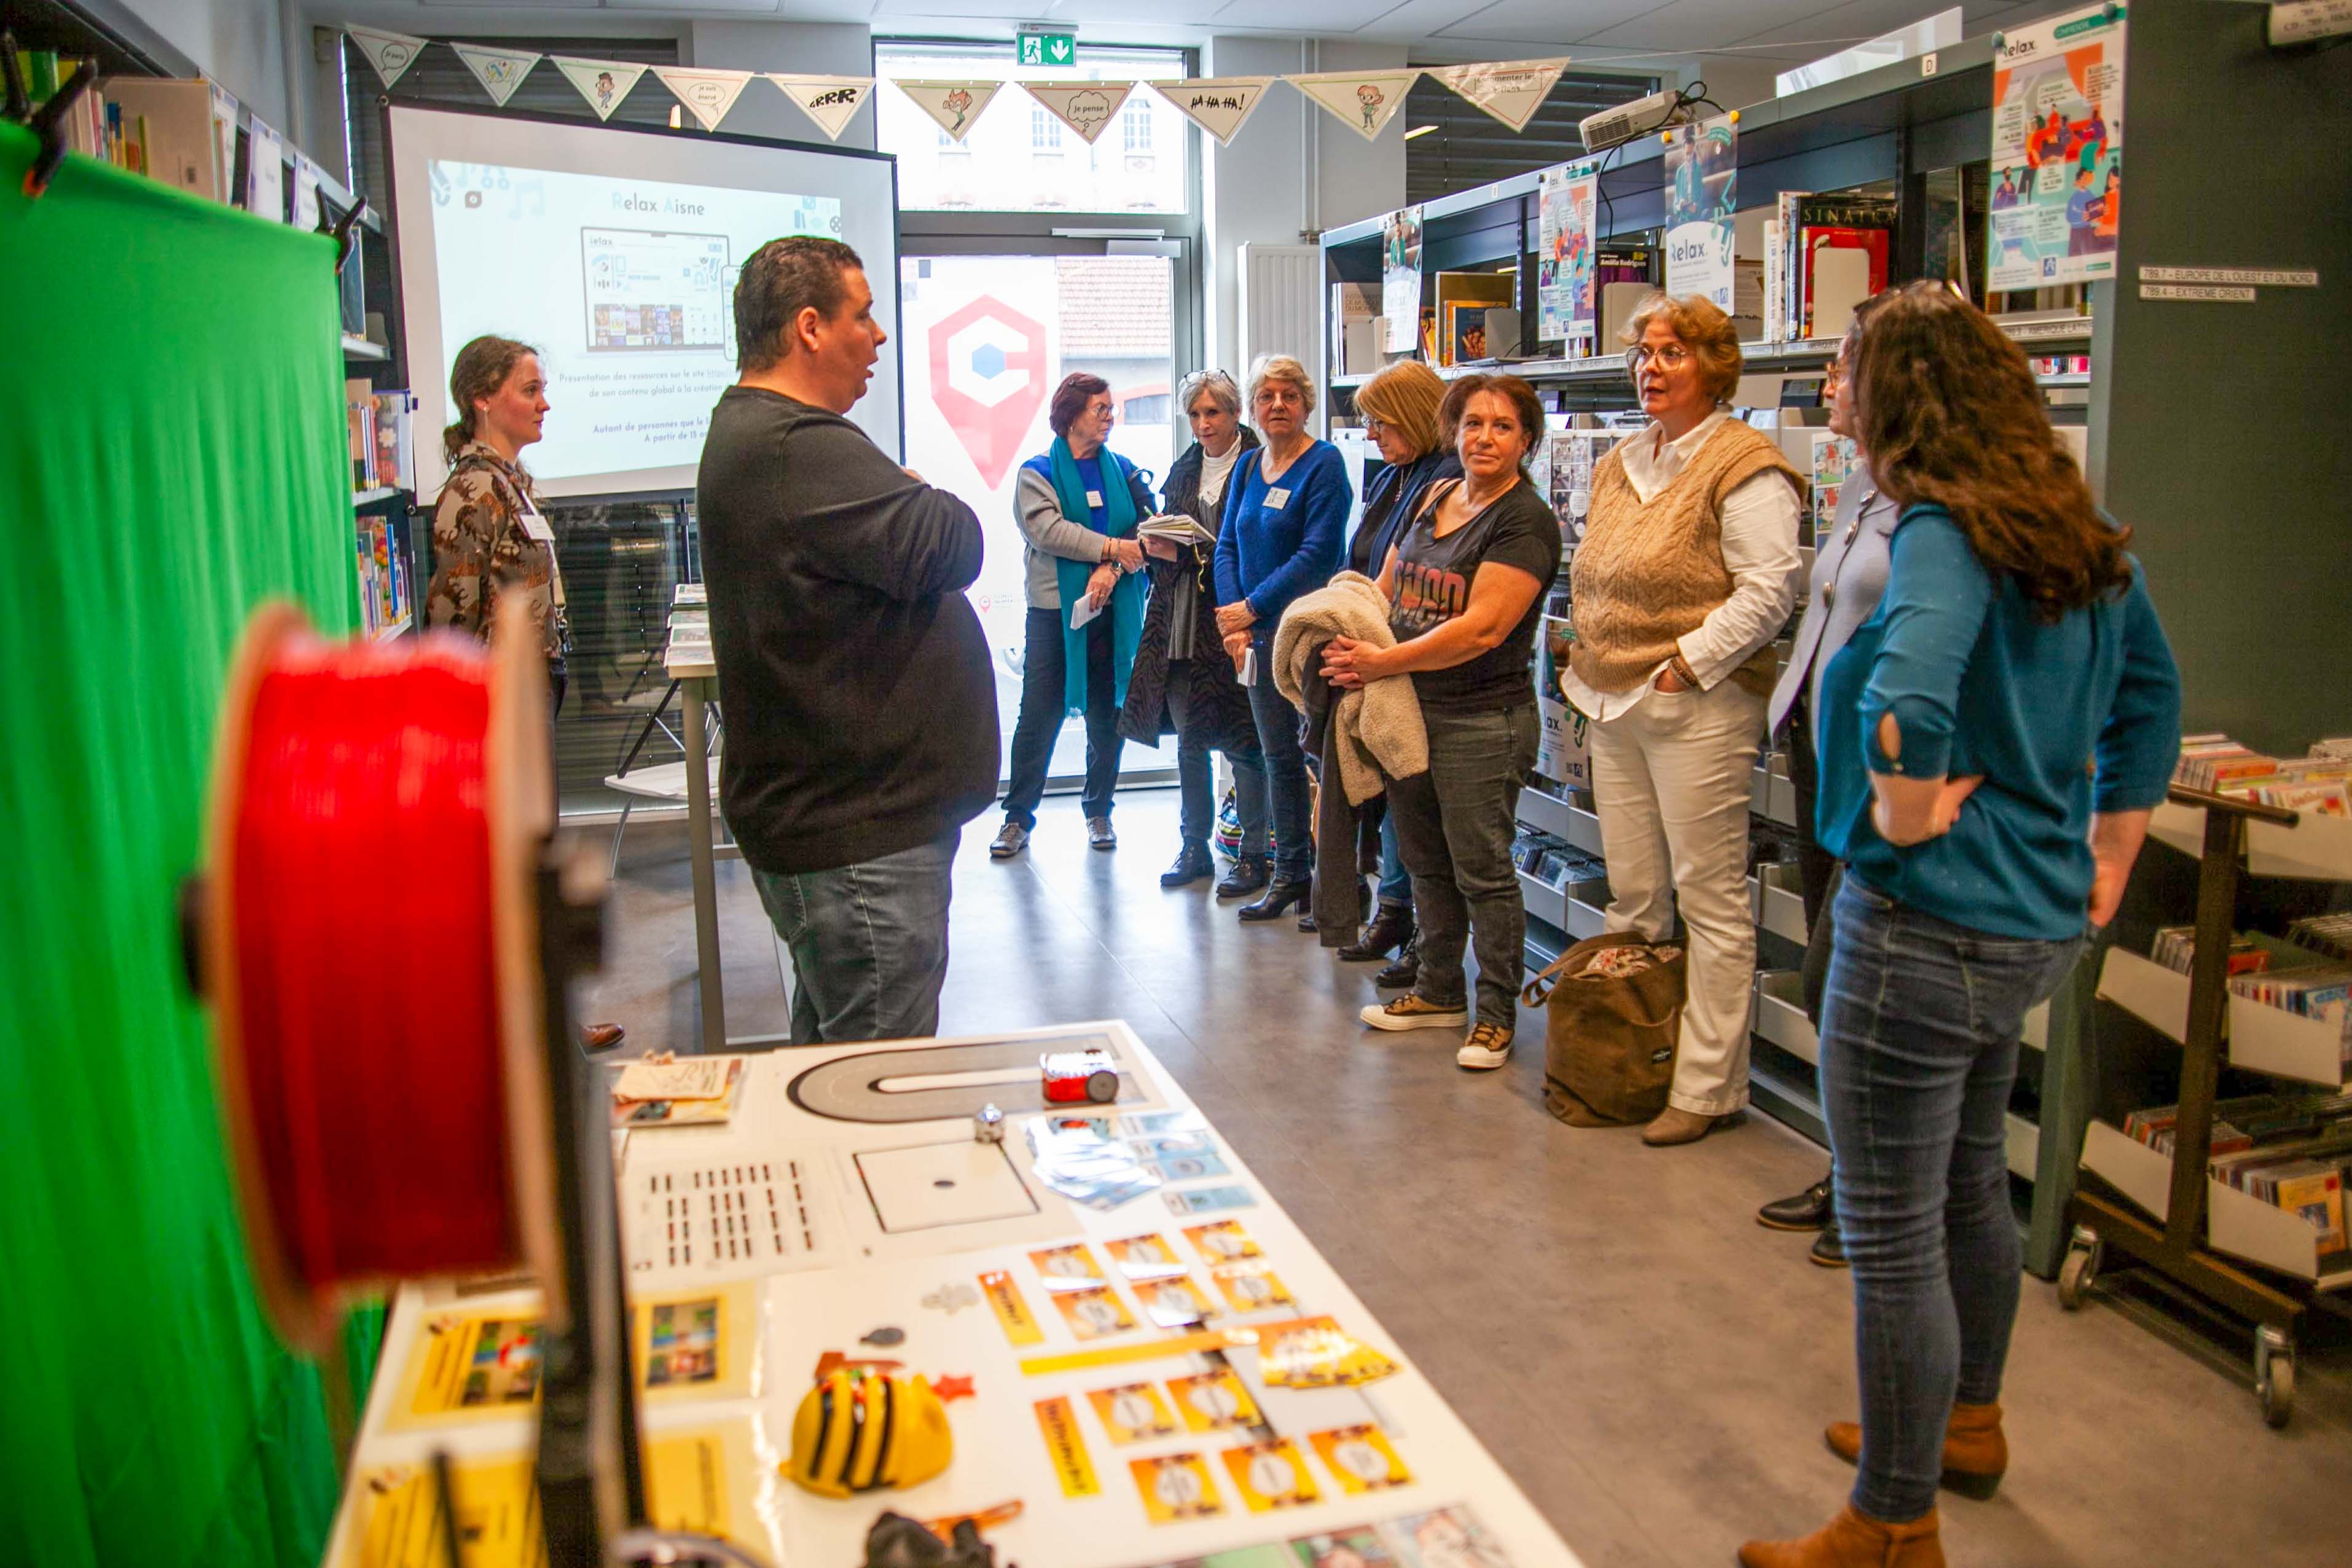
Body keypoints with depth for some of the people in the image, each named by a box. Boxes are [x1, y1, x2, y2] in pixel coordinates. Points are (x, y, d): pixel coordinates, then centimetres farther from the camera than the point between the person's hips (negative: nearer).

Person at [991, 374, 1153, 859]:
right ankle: (1019, 816, 8)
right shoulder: (1039, 471, 1)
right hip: (1055, 607, -3)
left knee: (1107, 718, 9)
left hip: (1114, 611, 3)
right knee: (1039, 716, -1)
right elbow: (1047, 529, -14)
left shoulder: (1123, 470, 11)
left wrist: (1113, 570, -17)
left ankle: (1098, 812, 22)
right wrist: (1112, 548, -17)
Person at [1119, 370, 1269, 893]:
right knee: (1188, 741, 12)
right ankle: (1194, 848, 24)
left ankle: (1252, 855, 10)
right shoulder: (1183, 470, 15)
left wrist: (1200, 554, -16)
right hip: (1180, 624, 6)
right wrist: (1158, 547, 0)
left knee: (1241, 742, 0)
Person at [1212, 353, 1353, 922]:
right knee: (1279, 756, 14)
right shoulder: (1247, 467, 12)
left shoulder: (1324, 464, -9)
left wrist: (1252, 609, -16)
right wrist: (1233, 618, -4)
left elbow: (1318, 554, -17)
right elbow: (1228, 546, 10)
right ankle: (1291, 873, 25)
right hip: (1260, 635, 7)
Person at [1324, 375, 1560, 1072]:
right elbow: (1386, 584, 15)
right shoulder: (1433, 498, 11)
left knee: (1482, 871, 0)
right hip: (1411, 710, 8)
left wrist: (1382, 662, -18)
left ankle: (1497, 1013, 14)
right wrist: (1350, 640, -5)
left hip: (1482, 720, -8)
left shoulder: (1525, 520, -12)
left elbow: (1482, 629, -20)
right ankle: (1439, 992, 32)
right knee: (1426, 864, 17)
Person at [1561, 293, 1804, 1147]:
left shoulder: (1744, 467, -8)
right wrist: (1587, 661, 12)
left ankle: (1707, 1085, 7)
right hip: (1614, 706, 8)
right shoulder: (1618, 466, 17)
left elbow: (1769, 589, -14)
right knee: (1631, 894, 13)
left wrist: (1686, 663, -16)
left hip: (1698, 706, -8)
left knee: (1710, 898, -1)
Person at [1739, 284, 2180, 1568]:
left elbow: (1909, 700, -40)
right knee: (1969, 1177, 27)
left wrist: (1906, 809, -22)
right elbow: (2150, 697, 19)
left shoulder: (1944, 536, -21)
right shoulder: (2083, 538, 8)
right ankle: (1967, 1425, 47)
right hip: (2036, 922, 10)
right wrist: (2109, 857, 21)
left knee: (1894, 1241, 3)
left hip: (1926, 926, -10)